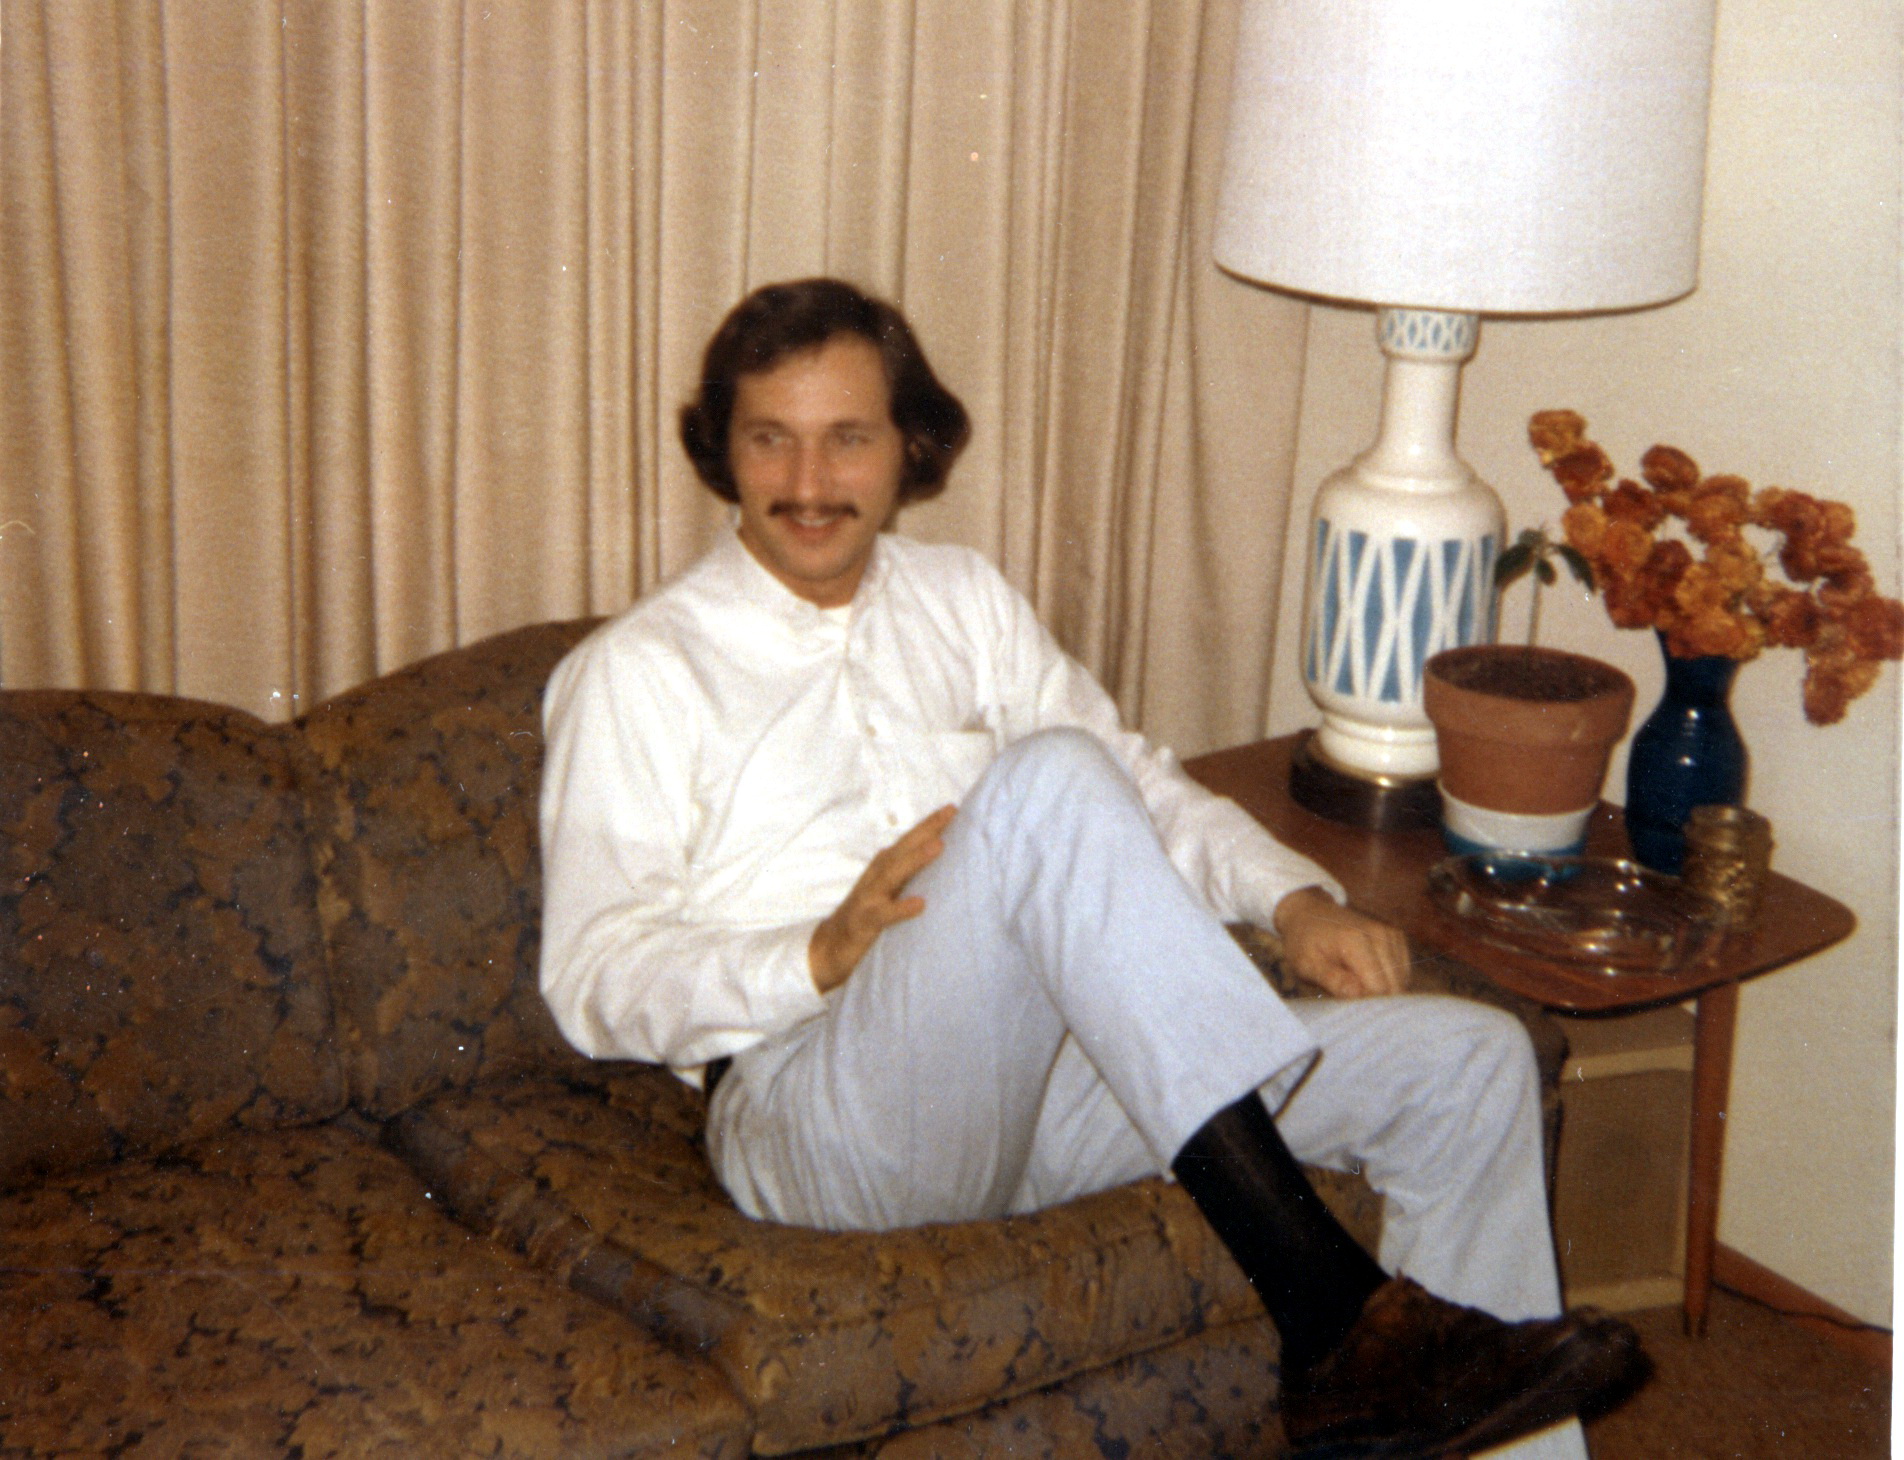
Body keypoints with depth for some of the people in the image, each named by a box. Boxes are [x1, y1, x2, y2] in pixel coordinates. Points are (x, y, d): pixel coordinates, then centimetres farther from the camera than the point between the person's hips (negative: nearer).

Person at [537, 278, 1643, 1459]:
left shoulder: (962, 598, 20)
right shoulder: (636, 671, 3)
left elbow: (1139, 783, 22)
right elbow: (595, 981, -3)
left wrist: (1296, 897, 3)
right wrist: (827, 952, -19)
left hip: (1043, 1071, 6)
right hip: (815, 1107, -6)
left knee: (1471, 1061, -9)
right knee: (1047, 779, -33)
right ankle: (1336, 1324, -35)